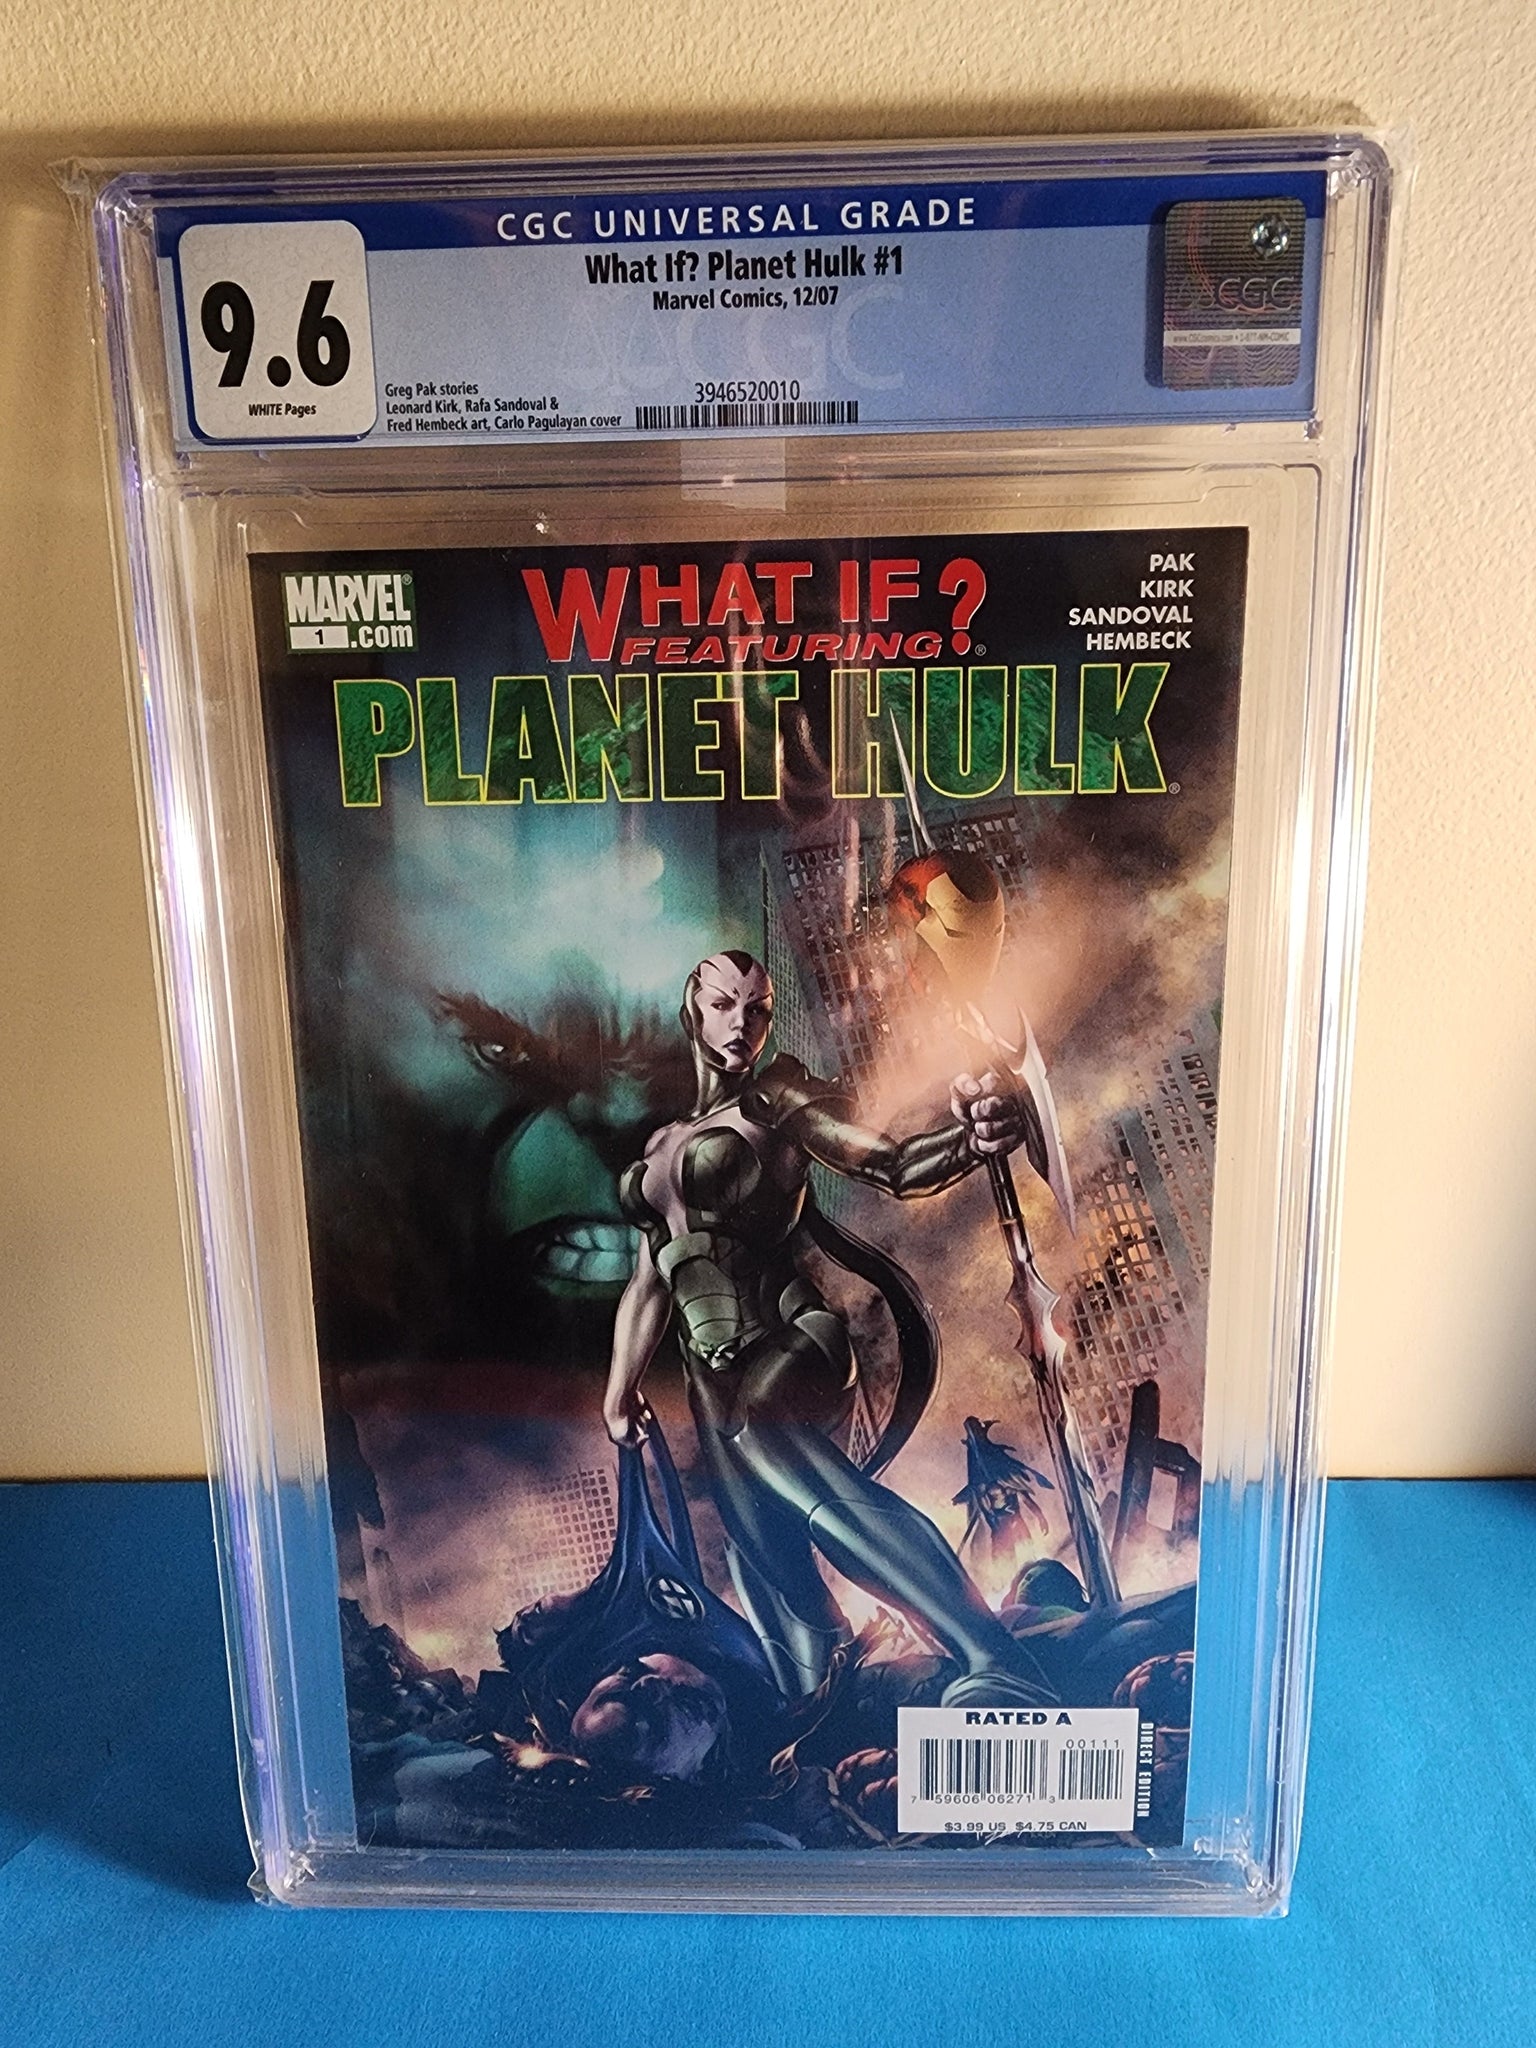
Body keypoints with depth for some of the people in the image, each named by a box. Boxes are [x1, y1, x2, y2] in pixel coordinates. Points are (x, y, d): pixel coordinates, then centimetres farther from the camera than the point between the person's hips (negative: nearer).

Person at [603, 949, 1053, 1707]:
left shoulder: (776, 1098, 3)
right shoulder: (667, 1145, 22)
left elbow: (893, 1165, -12)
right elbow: (649, 1280, 25)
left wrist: (971, 1138, -32)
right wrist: (619, 1391, 23)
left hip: (776, 1351, -7)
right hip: (719, 1387, 7)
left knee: (809, 1483, -32)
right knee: (769, 1568, 8)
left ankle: (998, 1668, -37)